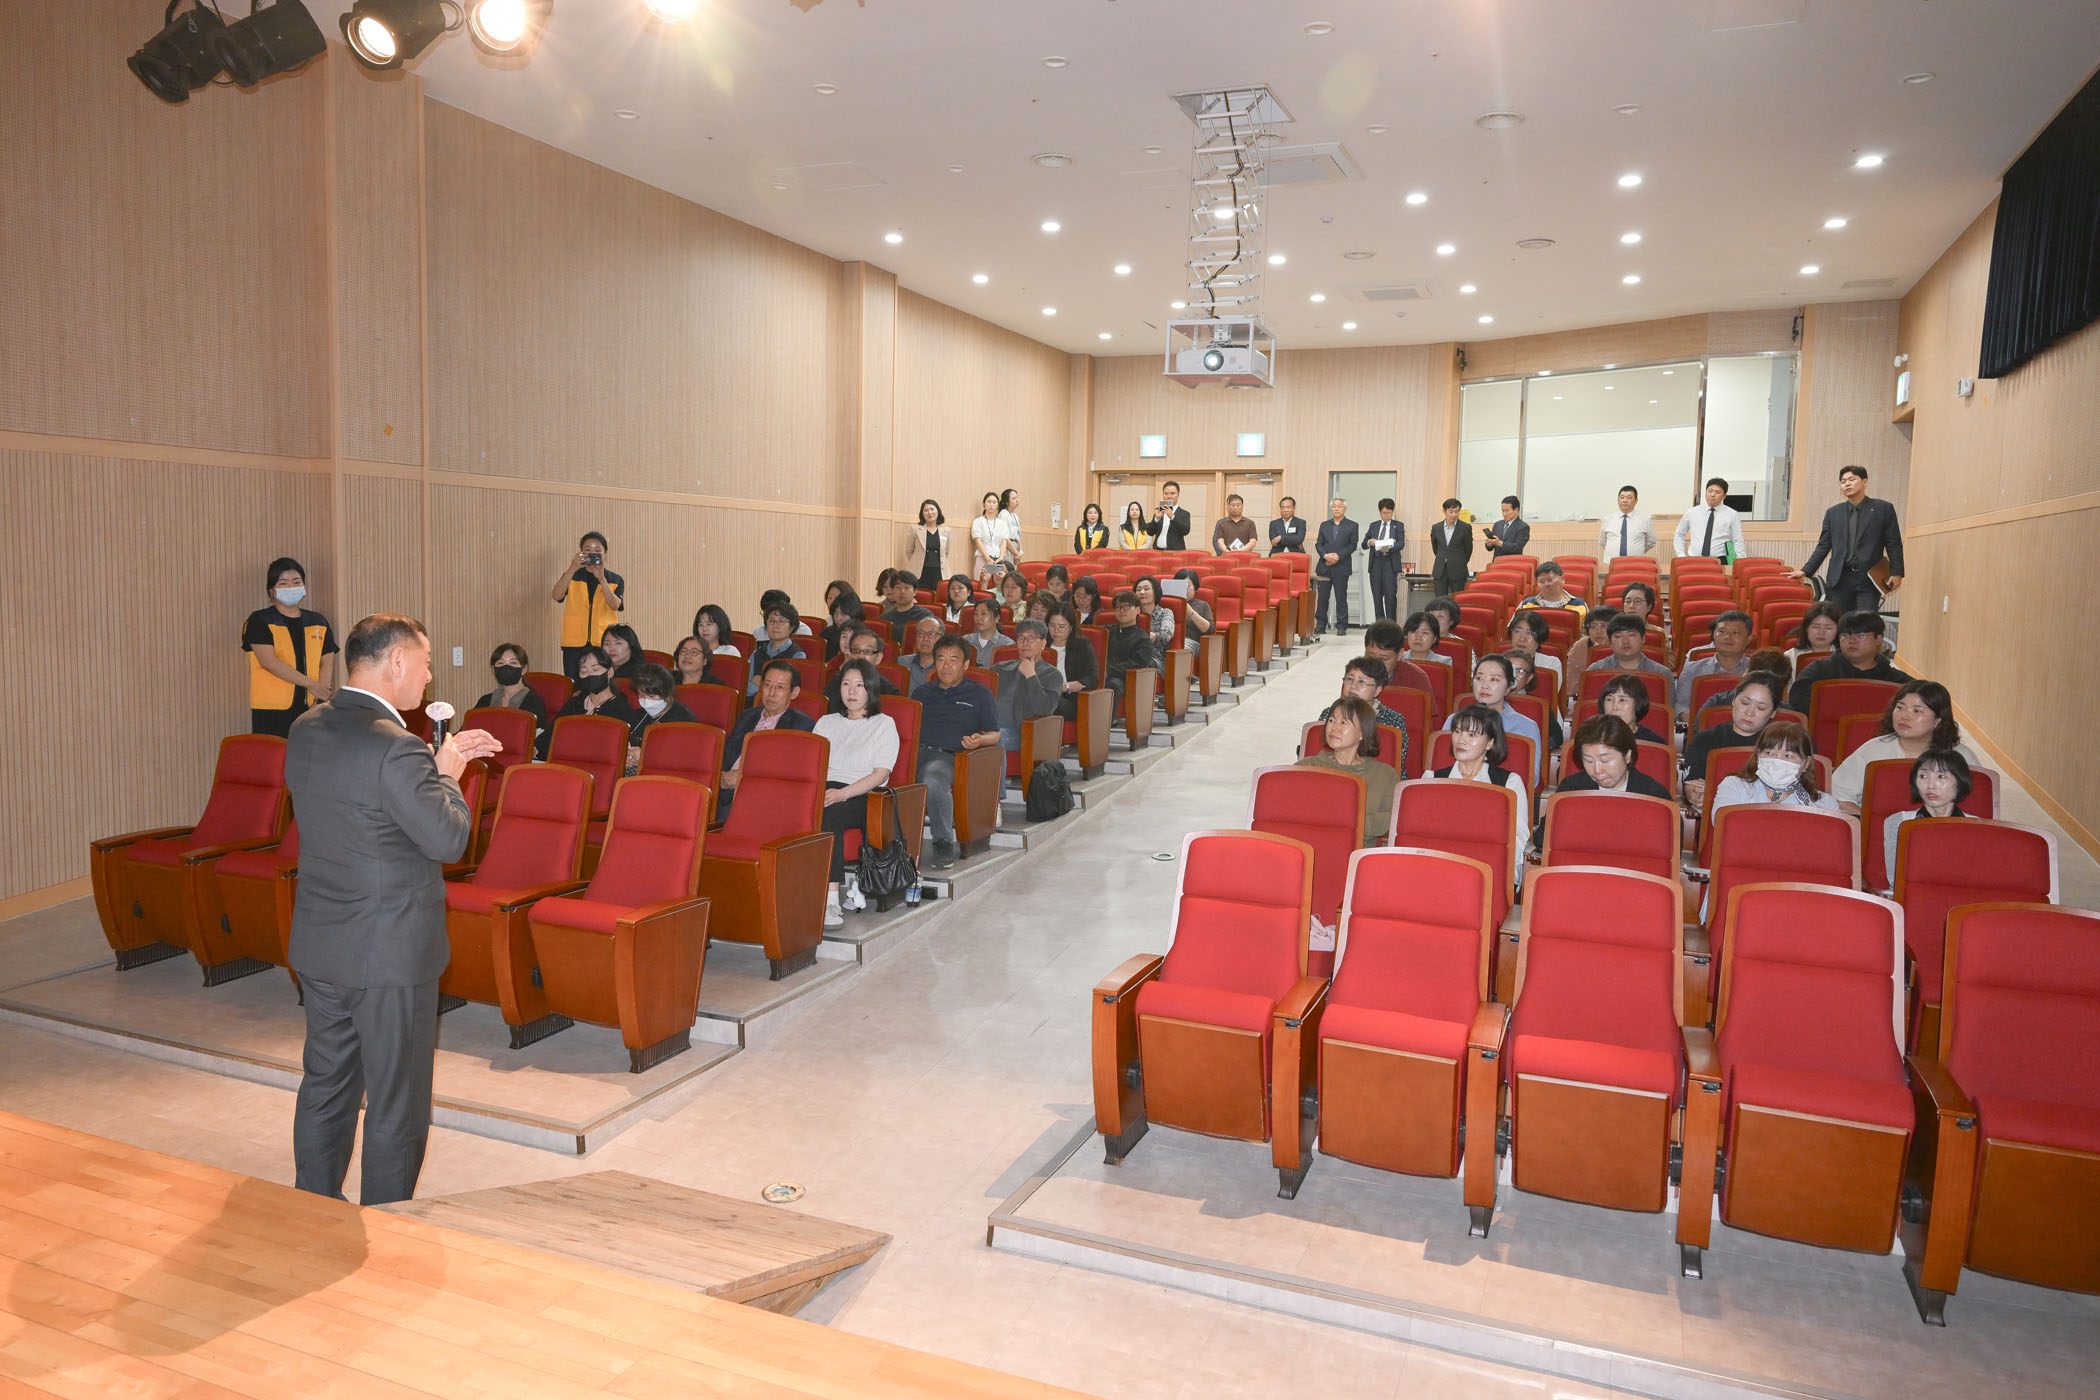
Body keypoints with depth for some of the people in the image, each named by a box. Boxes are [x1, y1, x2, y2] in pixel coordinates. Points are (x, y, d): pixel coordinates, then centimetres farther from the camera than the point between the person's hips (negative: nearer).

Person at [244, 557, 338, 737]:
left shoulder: (318, 623, 14)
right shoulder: (259, 621, 2)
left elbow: (327, 663, 8)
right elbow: (269, 661, -10)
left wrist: (320, 698, -7)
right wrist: (310, 684, -14)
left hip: (310, 709, 3)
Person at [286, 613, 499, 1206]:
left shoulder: (305, 730, 3)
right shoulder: (395, 747, -24)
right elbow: (448, 839, -21)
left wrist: (435, 762, 11)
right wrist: (446, 774, -5)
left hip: (317, 947, 8)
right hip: (390, 956, -8)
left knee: (325, 1085, 22)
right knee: (396, 1104, 7)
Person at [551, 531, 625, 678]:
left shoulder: (615, 580, 10)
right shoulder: (572, 576, 11)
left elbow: (615, 605, -8)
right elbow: (557, 596, -8)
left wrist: (601, 578, -19)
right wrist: (572, 569, -18)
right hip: (574, 643, 1)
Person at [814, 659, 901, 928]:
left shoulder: (884, 724, 13)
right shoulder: (826, 722, 27)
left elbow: (881, 774, -1)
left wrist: (843, 793, -17)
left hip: (863, 796, -3)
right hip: (826, 790, 3)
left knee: (826, 814, -37)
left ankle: (830, 901, -42)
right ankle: (830, 899, -39)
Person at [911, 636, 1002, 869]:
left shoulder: (979, 695, 21)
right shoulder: (921, 692, 32)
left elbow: (994, 735, 15)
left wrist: (979, 740, -6)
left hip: (948, 755, -3)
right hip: (915, 751, 3)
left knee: (933, 778, -40)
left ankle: (944, 844, -28)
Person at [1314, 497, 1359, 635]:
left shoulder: (1352, 525, 5)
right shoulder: (1324, 525, 14)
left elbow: (1352, 545, -2)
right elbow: (1318, 544, 8)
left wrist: (1338, 556, -13)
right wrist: (1325, 555, -10)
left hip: (1341, 567, -3)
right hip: (1324, 566, 3)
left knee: (1341, 597, 0)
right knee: (1322, 597, 1)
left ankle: (1341, 626, 4)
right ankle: (1320, 625, 8)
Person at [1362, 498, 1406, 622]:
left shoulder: (1398, 526, 10)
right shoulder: (1373, 526, 18)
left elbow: (1401, 544, -4)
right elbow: (1364, 545, 14)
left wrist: (1389, 547, -23)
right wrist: (1369, 542, -9)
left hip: (1390, 563, -3)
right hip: (1376, 562, 3)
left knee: (1390, 595, -10)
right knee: (1377, 595, 3)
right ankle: (1379, 623, 8)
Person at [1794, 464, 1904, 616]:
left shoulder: (1883, 509, 5)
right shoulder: (1833, 513, 12)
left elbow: (1894, 544, 3)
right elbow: (1823, 546, 12)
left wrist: (1896, 573, -5)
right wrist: (1806, 571, 2)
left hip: (1869, 579, -2)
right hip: (1840, 579, 3)